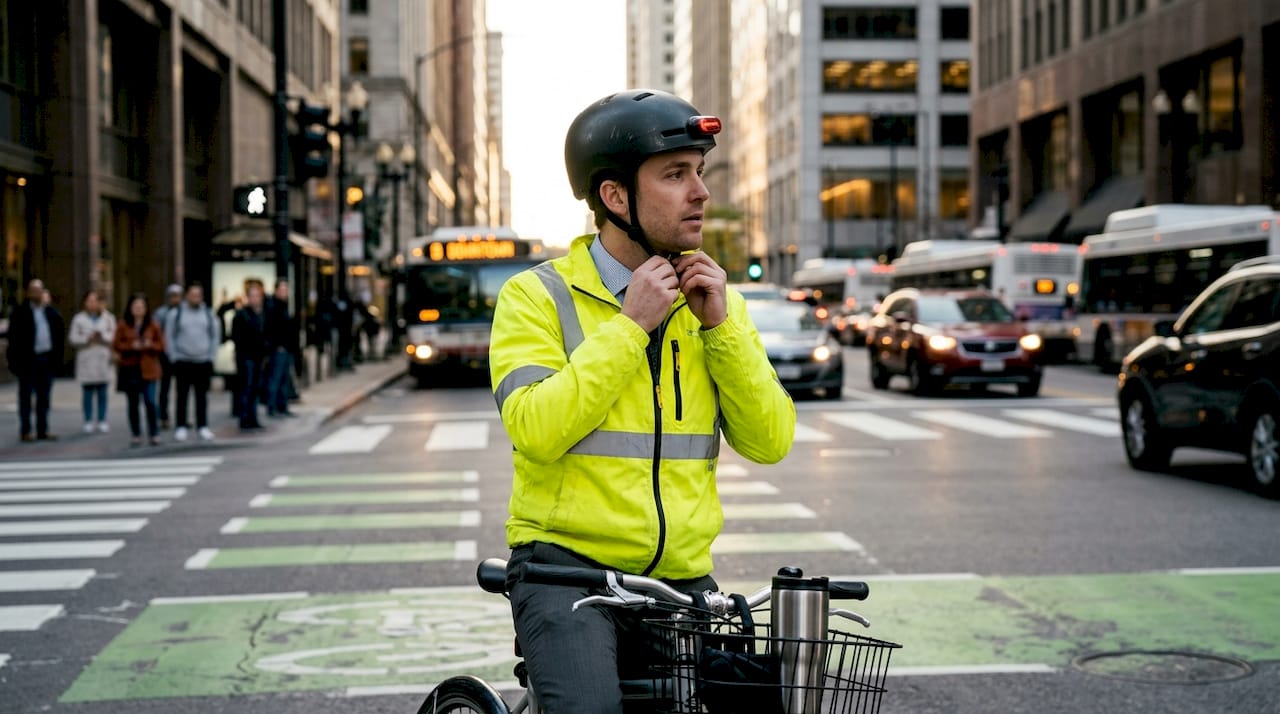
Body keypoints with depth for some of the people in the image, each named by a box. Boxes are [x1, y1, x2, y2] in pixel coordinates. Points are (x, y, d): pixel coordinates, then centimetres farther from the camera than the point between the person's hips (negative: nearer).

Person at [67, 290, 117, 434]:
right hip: (86, 361, -1)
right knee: (87, 392, -1)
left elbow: (114, 336, 2)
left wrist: (102, 336, -14)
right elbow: (73, 338, 1)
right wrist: (87, 339, -13)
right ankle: (89, 421, 5)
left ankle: (102, 420, 9)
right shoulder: (78, 319, 6)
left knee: (102, 392, 3)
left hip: (103, 360, 1)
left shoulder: (108, 318, 9)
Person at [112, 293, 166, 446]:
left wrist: (150, 345, -15)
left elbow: (161, 346, 5)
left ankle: (154, 434, 0)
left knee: (150, 402, -11)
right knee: (133, 403, 5)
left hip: (148, 369, -1)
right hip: (129, 369, 1)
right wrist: (131, 346, -15)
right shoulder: (123, 325, 5)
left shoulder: (153, 326, 5)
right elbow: (116, 345, 1)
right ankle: (136, 435, 14)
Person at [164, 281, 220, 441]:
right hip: (182, 362, -2)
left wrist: (211, 355, 4)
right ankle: (181, 427, 4)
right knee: (182, 395, -1)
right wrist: (173, 356, -3)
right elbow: (169, 337, 3)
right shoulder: (175, 313, 2)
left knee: (202, 396, 5)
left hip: (203, 362, 2)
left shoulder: (209, 314, 8)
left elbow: (216, 335, 11)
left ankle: (203, 427, 10)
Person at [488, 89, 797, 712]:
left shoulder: (715, 301, 11)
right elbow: (536, 429, -17)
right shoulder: (539, 297, -1)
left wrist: (721, 326, -7)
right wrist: (630, 326, -15)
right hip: (566, 566, -4)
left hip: (682, 576, 5)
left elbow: (770, 441, 3)